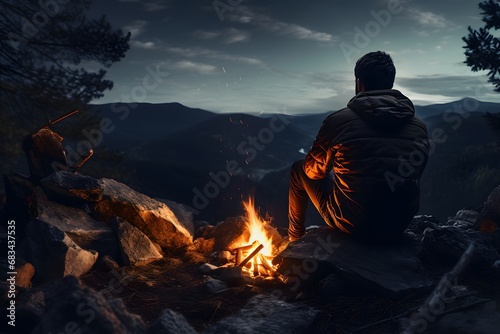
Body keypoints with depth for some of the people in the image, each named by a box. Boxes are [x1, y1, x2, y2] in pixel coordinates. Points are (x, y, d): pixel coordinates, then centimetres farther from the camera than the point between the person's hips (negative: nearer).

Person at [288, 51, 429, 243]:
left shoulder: (338, 120, -12)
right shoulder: (419, 126, -1)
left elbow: (314, 171, 0)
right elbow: (412, 175, 13)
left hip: (353, 224, -4)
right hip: (400, 225, 5)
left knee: (299, 170, 17)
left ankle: (295, 239, 37)